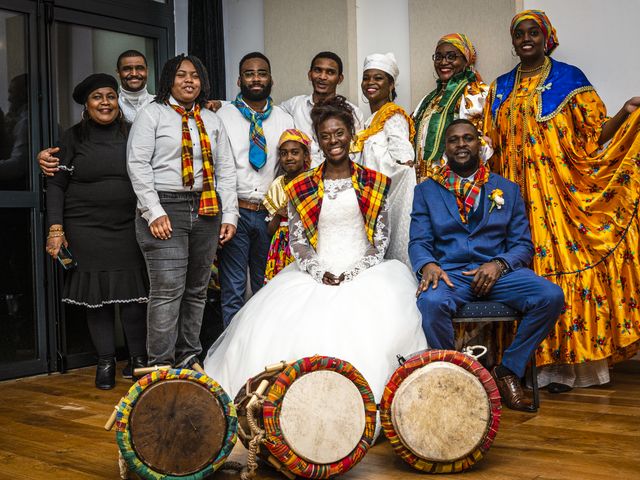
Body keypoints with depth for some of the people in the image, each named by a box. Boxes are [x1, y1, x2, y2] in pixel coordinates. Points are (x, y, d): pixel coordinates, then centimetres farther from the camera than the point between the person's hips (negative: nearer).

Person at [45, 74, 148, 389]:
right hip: (86, 229, 0)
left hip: (130, 228, 1)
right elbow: (57, 186, 4)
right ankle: (105, 361, 13)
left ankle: (139, 358, 10)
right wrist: (56, 229, -5)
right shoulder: (74, 138, 5)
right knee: (96, 293, 2)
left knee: (133, 292, -2)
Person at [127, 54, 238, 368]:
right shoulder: (152, 114, 5)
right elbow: (137, 163, -4)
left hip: (206, 210, 5)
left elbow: (226, 169, 16)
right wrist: (154, 211, -13)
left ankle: (188, 360, 16)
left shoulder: (212, 121, 19)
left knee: (197, 290, 7)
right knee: (168, 290, -10)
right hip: (165, 208, -5)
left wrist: (229, 214, 6)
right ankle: (161, 366, -3)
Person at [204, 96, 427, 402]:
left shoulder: (374, 184, 9)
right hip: (314, 273, 1)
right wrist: (321, 274, -9)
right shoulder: (301, 188, 10)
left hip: (364, 272, 0)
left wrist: (354, 273, -9)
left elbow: (381, 238, 5)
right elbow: (296, 240, 6)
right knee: (280, 323, -23)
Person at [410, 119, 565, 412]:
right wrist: (427, 264, -19)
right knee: (430, 302, -37)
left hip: (497, 272, 2)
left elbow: (522, 244, 11)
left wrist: (499, 264, -11)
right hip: (449, 274, -2)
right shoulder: (426, 191, 14)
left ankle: (508, 370, -7)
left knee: (551, 296, -25)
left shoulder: (507, 190, 17)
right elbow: (418, 241, 5)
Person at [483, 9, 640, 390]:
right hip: (515, 193, 3)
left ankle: (563, 361, 1)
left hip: (557, 192, -3)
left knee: (561, 257, -7)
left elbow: (593, 134, -2)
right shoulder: (501, 88, 16)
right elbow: (492, 147, 17)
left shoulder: (569, 79, 5)